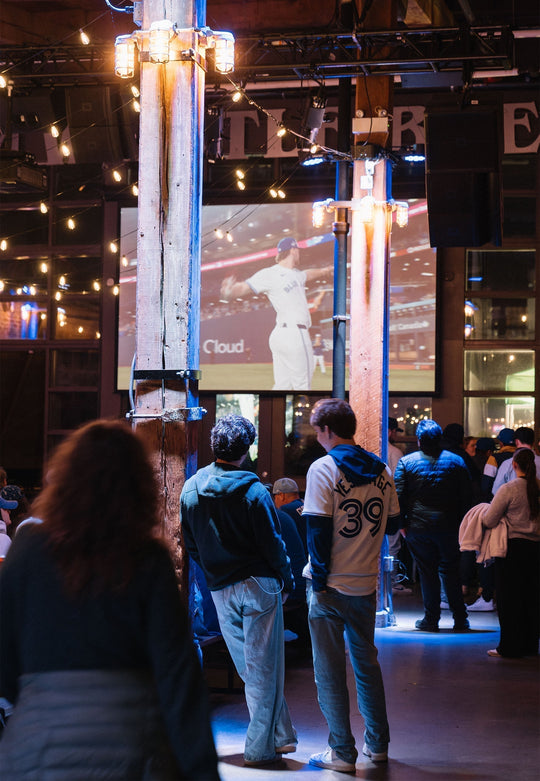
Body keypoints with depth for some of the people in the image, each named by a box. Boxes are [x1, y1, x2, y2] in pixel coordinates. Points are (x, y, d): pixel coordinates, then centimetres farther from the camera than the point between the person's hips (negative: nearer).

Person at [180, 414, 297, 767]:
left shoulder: (191, 489, 0)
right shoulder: (254, 493, -15)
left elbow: (190, 543, 8)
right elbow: (272, 544, -10)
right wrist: (287, 580, 4)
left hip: (220, 589, 5)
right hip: (258, 584, -5)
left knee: (249, 668, 14)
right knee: (264, 668, 2)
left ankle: (281, 736, 20)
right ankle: (260, 747, 4)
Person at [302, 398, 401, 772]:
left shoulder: (324, 468, -13)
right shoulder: (381, 470, 4)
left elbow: (319, 531, -17)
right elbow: (393, 523, 11)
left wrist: (319, 581, -11)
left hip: (331, 586, -5)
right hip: (366, 583, 5)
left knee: (330, 670, 3)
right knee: (367, 661, 18)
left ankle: (342, 752, 6)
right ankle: (378, 744, 23)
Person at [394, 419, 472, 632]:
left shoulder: (406, 462, -3)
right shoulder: (456, 461, 2)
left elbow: (399, 496, -5)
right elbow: (467, 495, 3)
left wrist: (402, 523, 2)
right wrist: (460, 521, 10)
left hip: (418, 526, -1)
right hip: (449, 526, 1)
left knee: (427, 572, 5)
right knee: (450, 571, 9)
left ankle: (431, 620, 8)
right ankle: (460, 619, 10)